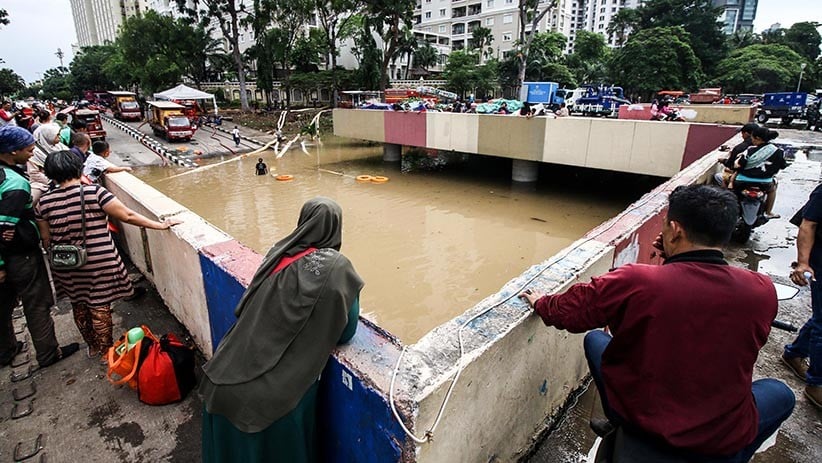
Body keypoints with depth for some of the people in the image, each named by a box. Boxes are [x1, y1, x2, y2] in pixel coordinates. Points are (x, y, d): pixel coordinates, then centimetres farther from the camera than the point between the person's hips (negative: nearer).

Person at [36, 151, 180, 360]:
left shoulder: (44, 202, -4)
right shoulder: (94, 192, -15)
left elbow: (46, 239, 4)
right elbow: (128, 216, -18)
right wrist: (160, 225, -12)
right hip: (99, 263, -4)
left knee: (79, 306, 21)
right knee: (100, 307, 9)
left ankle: (92, 347, 38)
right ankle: (106, 350, 23)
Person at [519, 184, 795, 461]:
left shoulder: (634, 282, -24)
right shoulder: (762, 292, -17)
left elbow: (567, 311, -9)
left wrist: (540, 304, 12)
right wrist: (679, 262, 2)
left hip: (635, 418, -1)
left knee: (595, 339, 24)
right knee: (780, 393, 29)